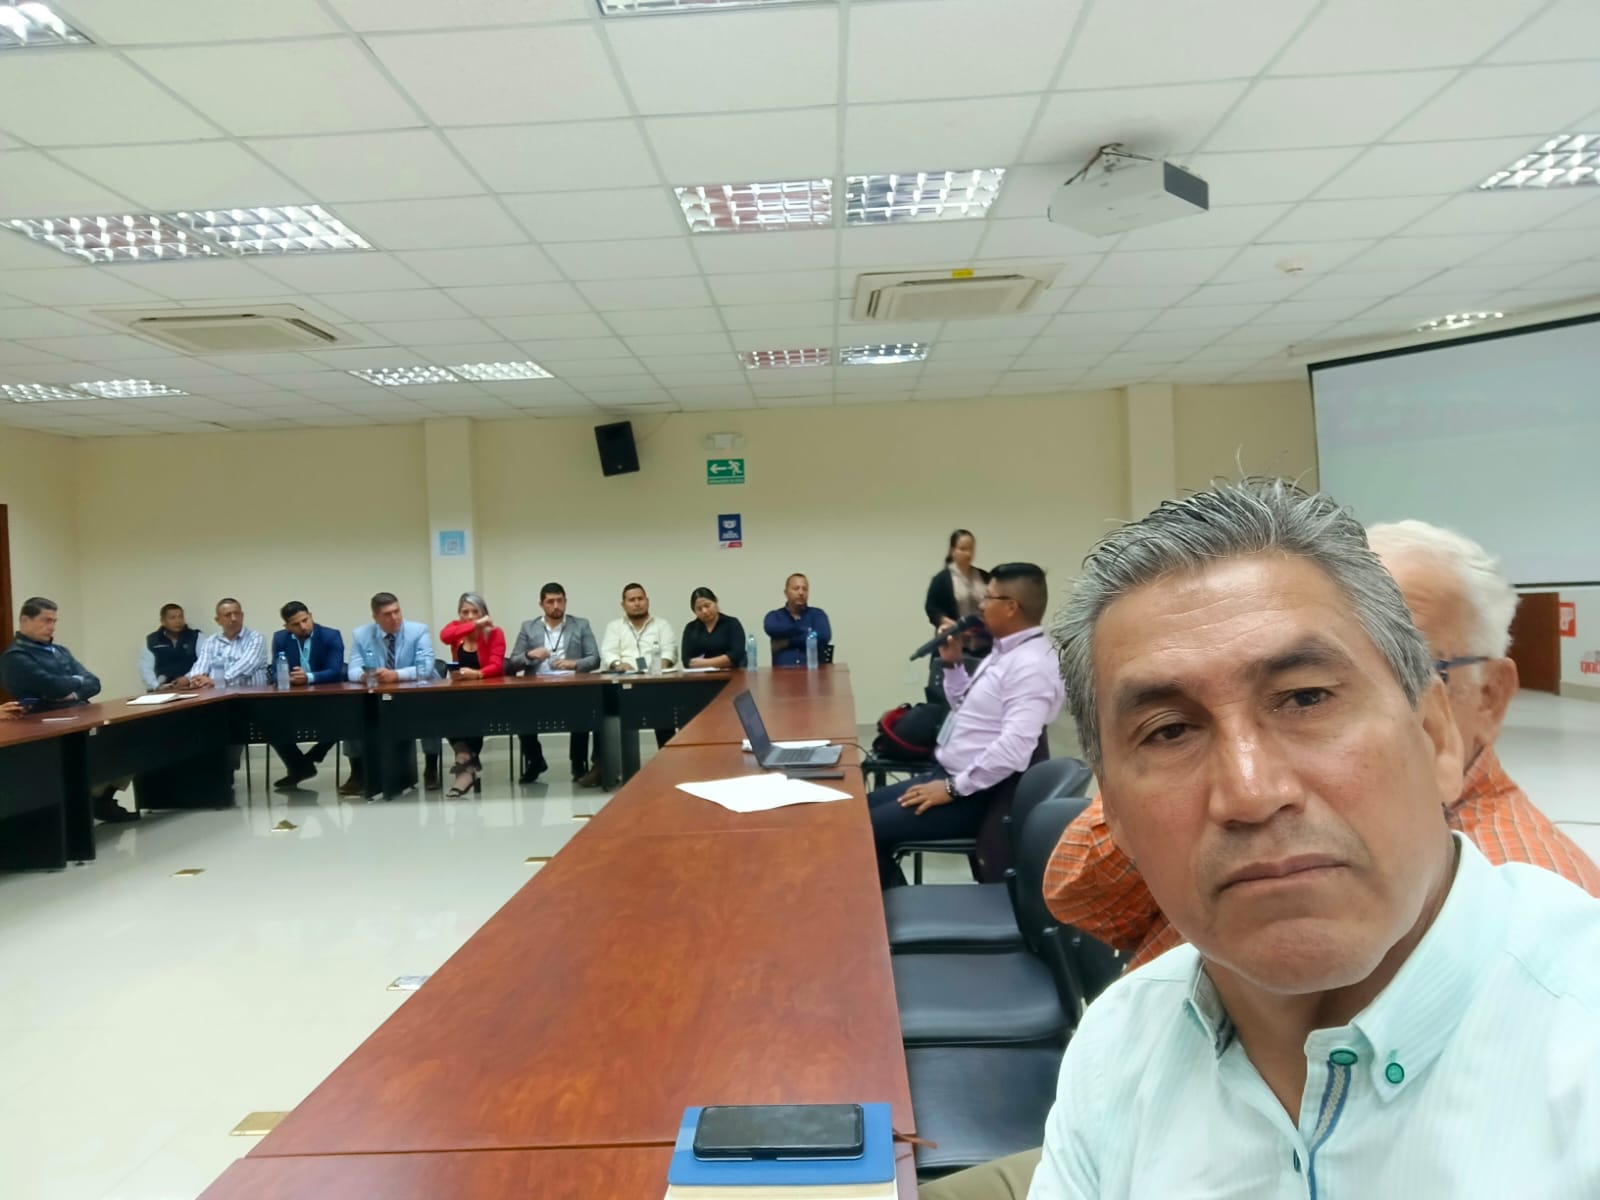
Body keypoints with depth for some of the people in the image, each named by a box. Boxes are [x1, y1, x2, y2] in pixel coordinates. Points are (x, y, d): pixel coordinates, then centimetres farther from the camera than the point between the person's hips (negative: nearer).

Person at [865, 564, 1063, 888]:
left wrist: (954, 788, -23)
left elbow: (1014, 748, -30)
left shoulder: (1030, 664, -21)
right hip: (950, 776, 11)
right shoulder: (1005, 652, 12)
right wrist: (952, 665, 9)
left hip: (975, 795, -11)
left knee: (868, 831, -16)